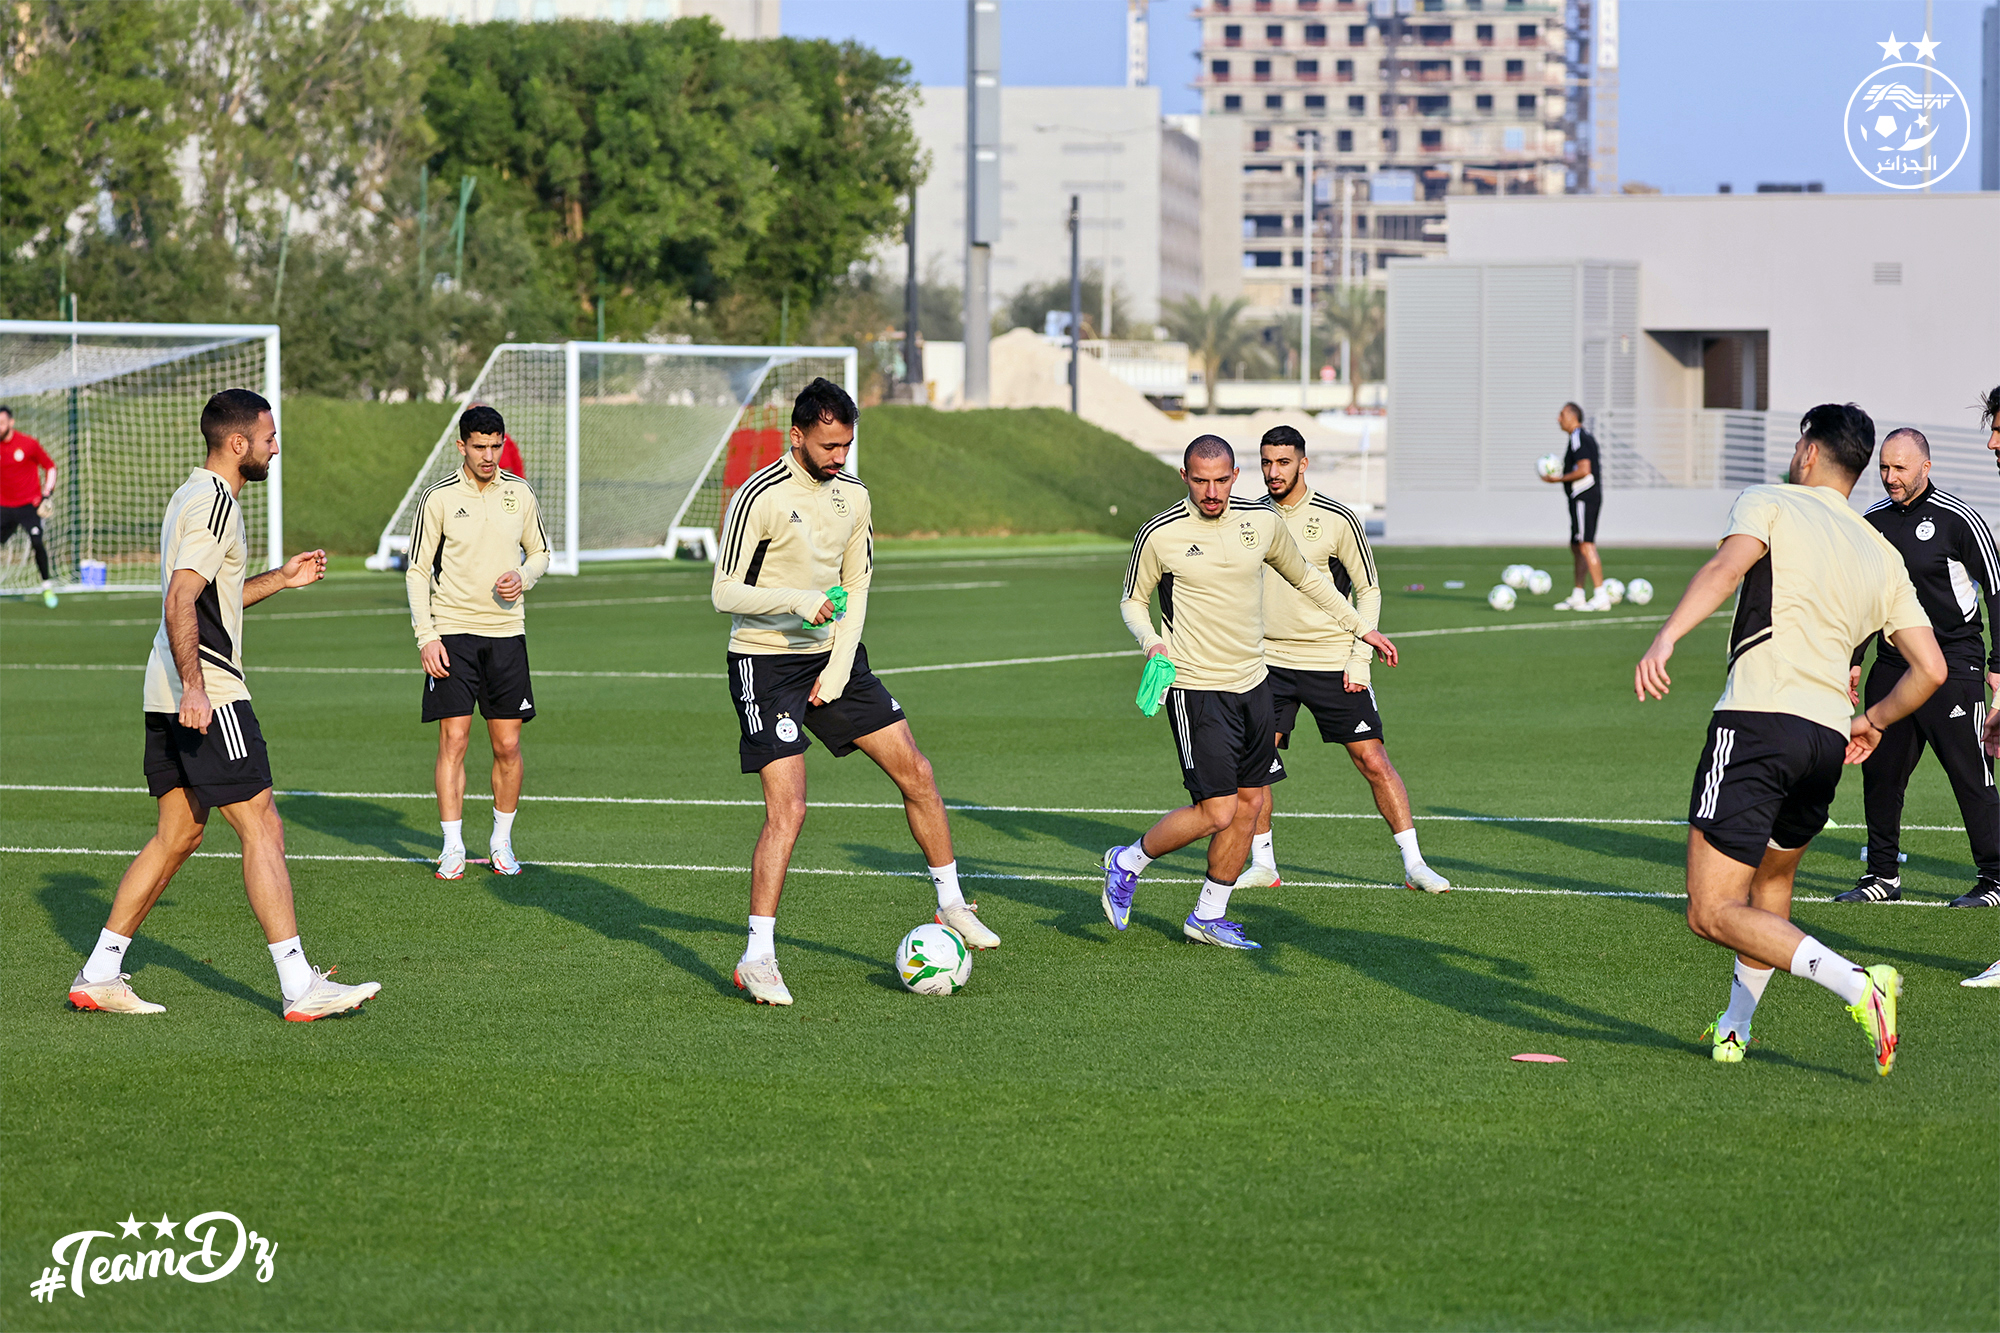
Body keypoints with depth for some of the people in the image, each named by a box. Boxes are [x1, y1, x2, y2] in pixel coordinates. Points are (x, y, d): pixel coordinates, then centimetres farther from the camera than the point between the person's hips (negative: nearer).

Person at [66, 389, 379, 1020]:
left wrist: (280, 579, 27)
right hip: (205, 694, -10)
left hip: (173, 698, 10)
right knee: (262, 828, -9)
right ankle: (300, 988, -11)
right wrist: (194, 686, -29)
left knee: (178, 833, 14)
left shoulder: (192, 495, 19)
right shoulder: (214, 502, -13)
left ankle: (99, 974, 14)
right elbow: (181, 600, -23)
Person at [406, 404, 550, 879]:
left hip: (506, 631, 3)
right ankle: (453, 848, -3)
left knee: (507, 745, 3)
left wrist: (524, 577, -5)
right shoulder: (439, 499, -4)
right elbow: (417, 571, -1)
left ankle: (501, 843, 15)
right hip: (452, 632, -3)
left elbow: (540, 551, 18)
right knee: (453, 740, -7)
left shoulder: (519, 493, 4)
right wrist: (426, 637, -9)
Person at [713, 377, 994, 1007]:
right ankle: (757, 959, -9)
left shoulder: (852, 495, 5)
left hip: (833, 655, 7)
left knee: (915, 771, 5)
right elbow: (724, 591, -14)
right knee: (787, 808, -15)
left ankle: (952, 907, 21)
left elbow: (856, 588, 12)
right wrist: (795, 601, -27)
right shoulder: (758, 497, -15)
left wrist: (840, 666, 1)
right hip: (766, 662, -6)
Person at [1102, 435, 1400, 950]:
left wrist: (1360, 628, 22)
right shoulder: (1160, 534, -10)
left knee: (1250, 804, 6)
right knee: (1217, 810, -12)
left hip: (1252, 682, 6)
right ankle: (1128, 862, 11)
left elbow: (1305, 577, 19)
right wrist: (1150, 641, -16)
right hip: (1196, 689, -6)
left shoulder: (1262, 520, 2)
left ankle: (1208, 917, 19)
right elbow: (1133, 600, 4)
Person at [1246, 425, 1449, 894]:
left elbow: (1368, 590, -1)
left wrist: (1359, 658, -8)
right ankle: (1262, 864, 11)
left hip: (1332, 662, -3)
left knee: (1373, 760, -6)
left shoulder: (1337, 519, -8)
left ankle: (1414, 864, 0)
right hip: (1268, 661, 3)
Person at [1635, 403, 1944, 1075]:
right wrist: (1872, 719, 33)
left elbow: (1728, 565, -16)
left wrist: (1666, 637, -29)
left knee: (1713, 913, -8)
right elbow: (1930, 668, 16)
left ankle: (1856, 985, -23)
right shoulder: (1884, 557, 20)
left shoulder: (1768, 504, 6)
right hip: (1829, 738, 6)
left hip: (1758, 722, -6)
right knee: (1773, 879, 30)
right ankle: (1735, 1026, 34)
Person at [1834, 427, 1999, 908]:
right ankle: (1883, 876, 14)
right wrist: (1851, 660, 17)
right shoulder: (1872, 521, 9)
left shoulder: (1958, 520, -8)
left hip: (1953, 665, -6)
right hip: (1892, 665, 6)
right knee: (1880, 770, 5)